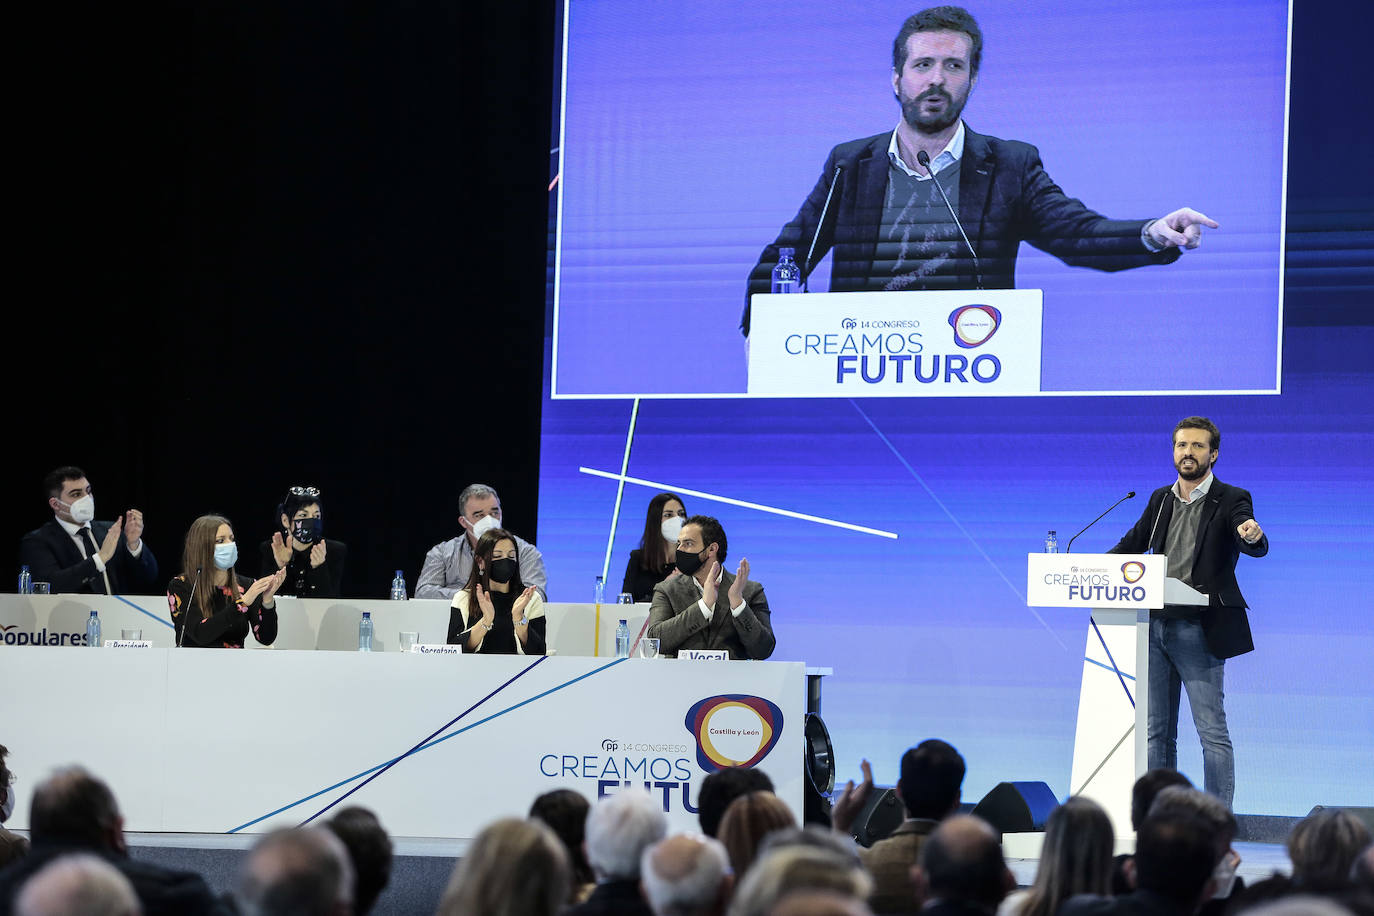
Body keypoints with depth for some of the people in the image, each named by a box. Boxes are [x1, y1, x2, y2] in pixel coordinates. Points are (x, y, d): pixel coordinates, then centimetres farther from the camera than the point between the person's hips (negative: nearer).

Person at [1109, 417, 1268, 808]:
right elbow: (1132, 545, 22)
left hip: (1198, 630, -6)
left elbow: (1256, 548, -17)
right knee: (1157, 730, 10)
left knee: (1212, 730, -6)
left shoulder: (1230, 500, -2)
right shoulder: (1161, 500, 15)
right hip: (1155, 626, 6)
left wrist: (1253, 536, -42)